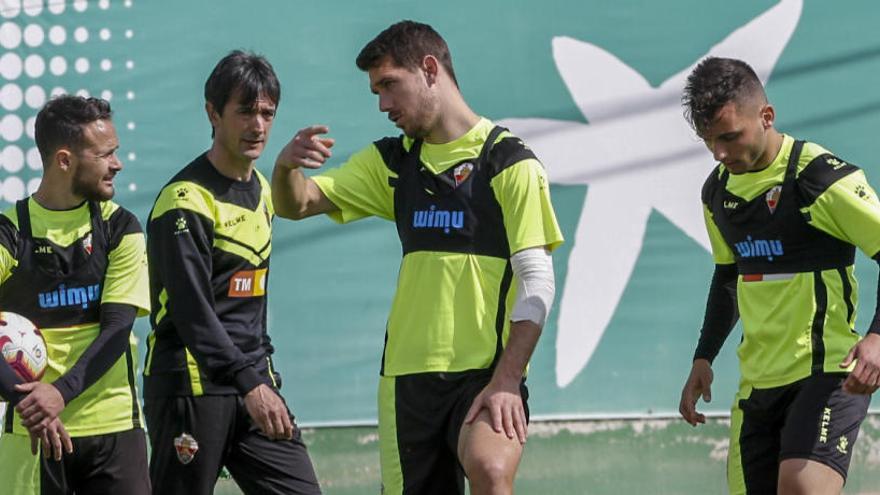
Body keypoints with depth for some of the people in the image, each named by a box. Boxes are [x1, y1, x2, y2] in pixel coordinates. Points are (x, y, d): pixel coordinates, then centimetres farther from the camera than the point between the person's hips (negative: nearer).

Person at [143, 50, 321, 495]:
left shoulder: (261, 188, 14)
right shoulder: (186, 200, -13)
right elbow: (193, 313, -21)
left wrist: (263, 372, 19)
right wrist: (249, 385, -29)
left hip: (254, 382, 8)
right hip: (192, 386, -8)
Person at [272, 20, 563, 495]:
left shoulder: (509, 162, -4)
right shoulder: (391, 162, 15)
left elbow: (537, 283, -8)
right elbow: (296, 204, 12)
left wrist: (505, 382, -17)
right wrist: (286, 166, -13)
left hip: (486, 373, -6)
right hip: (407, 377, 6)